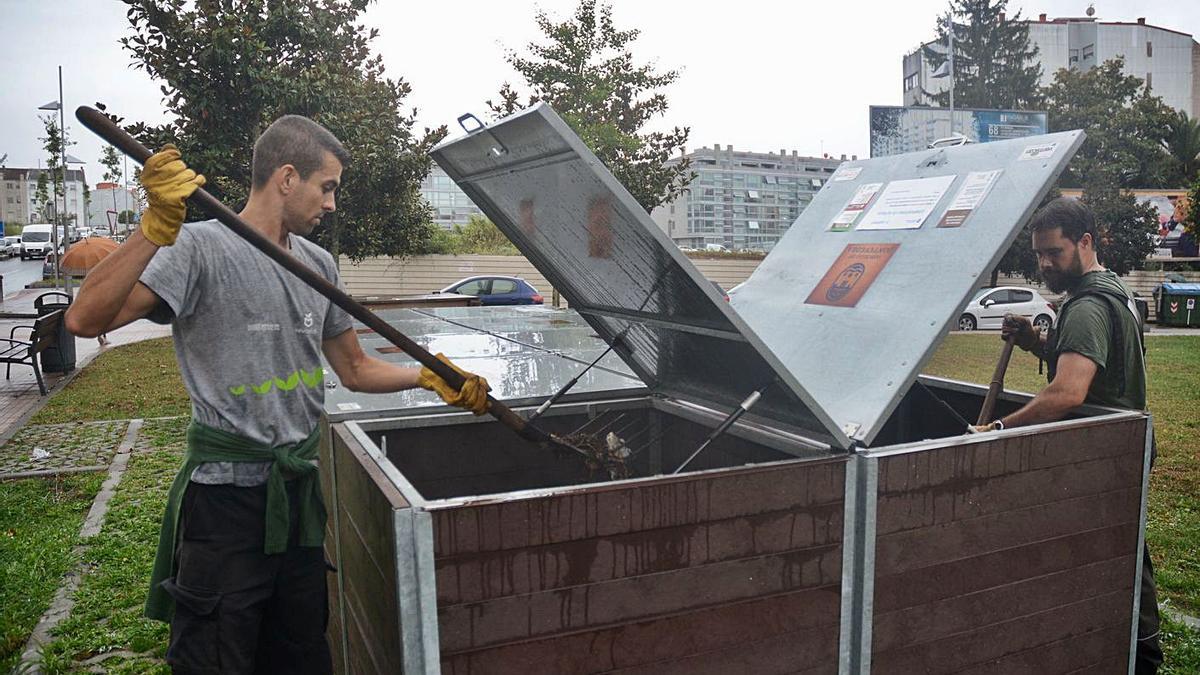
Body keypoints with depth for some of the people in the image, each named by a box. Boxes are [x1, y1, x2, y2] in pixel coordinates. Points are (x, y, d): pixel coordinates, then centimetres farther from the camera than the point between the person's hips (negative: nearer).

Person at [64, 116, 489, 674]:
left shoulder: (318, 264, 9)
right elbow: (85, 319, -24)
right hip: (226, 496, -6)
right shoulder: (202, 247, -12)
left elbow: (355, 370, 15)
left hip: (300, 490, 7)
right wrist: (158, 226, -33)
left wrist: (428, 376, 2)